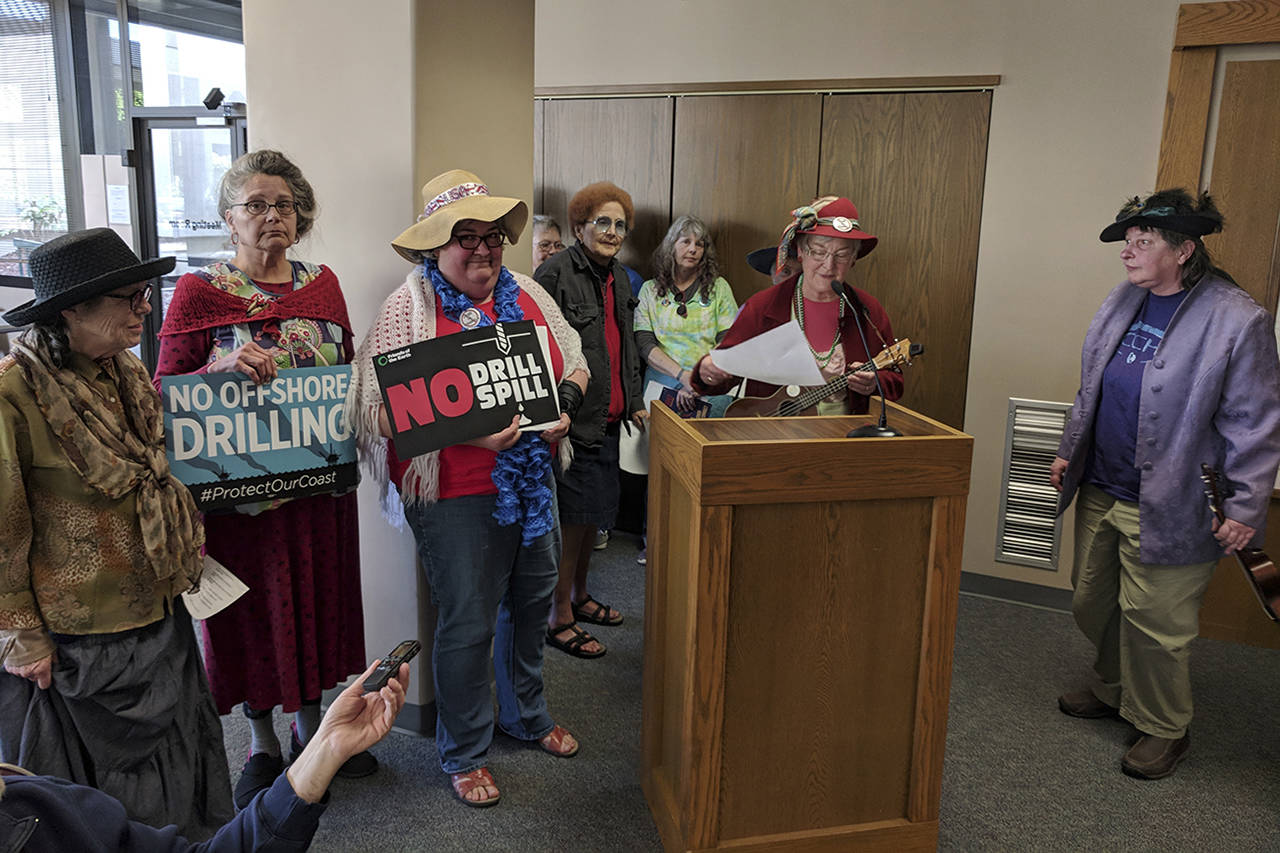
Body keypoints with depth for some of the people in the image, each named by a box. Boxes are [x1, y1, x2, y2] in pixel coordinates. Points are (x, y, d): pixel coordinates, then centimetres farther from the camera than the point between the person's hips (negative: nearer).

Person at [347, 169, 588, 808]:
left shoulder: (527, 295, 6)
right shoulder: (409, 308, -12)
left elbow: (573, 364, 16)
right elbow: (385, 414, -18)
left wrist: (564, 406, -5)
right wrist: (469, 431, -27)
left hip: (533, 479, 6)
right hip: (455, 496, -6)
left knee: (532, 601, 21)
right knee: (468, 624, 5)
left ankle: (526, 715, 46)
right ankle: (463, 753, 29)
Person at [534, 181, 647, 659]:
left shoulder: (619, 276, 15)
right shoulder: (556, 273, -11)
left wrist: (633, 402, 20)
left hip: (608, 417, 8)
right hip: (573, 418, -8)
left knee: (597, 510, 16)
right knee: (574, 514, -3)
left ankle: (579, 595, 34)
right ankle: (559, 618, 10)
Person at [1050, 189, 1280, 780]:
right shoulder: (1122, 302, 7)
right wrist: (1069, 452, 16)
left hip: (1167, 508, -7)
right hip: (1099, 491, 7)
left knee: (1153, 623, 3)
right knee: (1092, 604, 18)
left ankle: (1164, 728, 26)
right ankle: (1114, 691, 43)